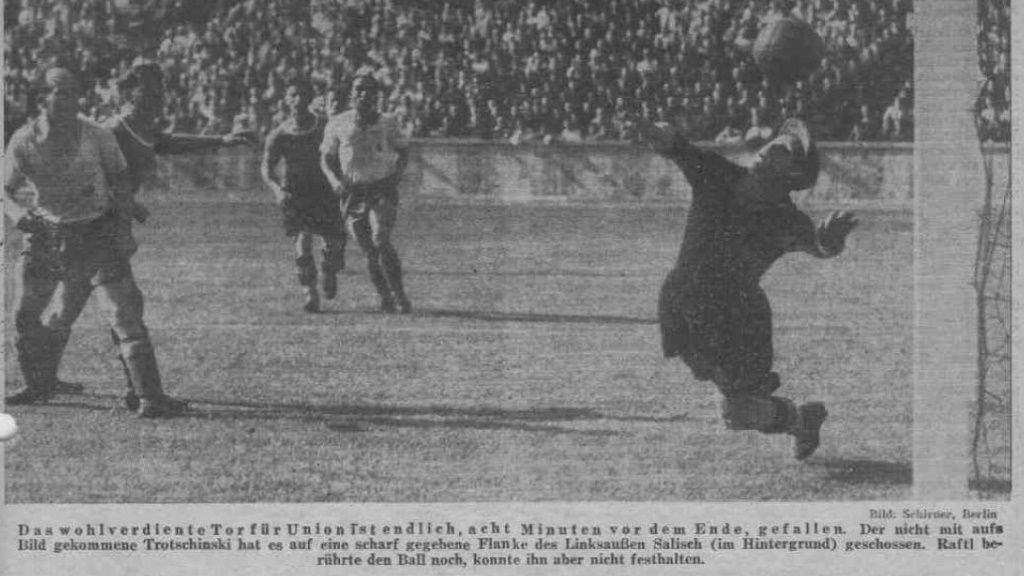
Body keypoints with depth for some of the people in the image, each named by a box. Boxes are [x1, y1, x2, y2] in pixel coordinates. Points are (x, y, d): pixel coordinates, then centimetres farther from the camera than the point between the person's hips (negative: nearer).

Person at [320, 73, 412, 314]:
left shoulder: (387, 123, 3)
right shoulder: (337, 125, 3)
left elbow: (403, 151, 16)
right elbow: (326, 159, 8)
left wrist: (398, 172, -3)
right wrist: (335, 180, -11)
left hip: (383, 191, -2)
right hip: (352, 193, 2)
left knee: (381, 242, -20)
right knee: (370, 252, 3)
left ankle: (400, 296, -13)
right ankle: (385, 298, 17)